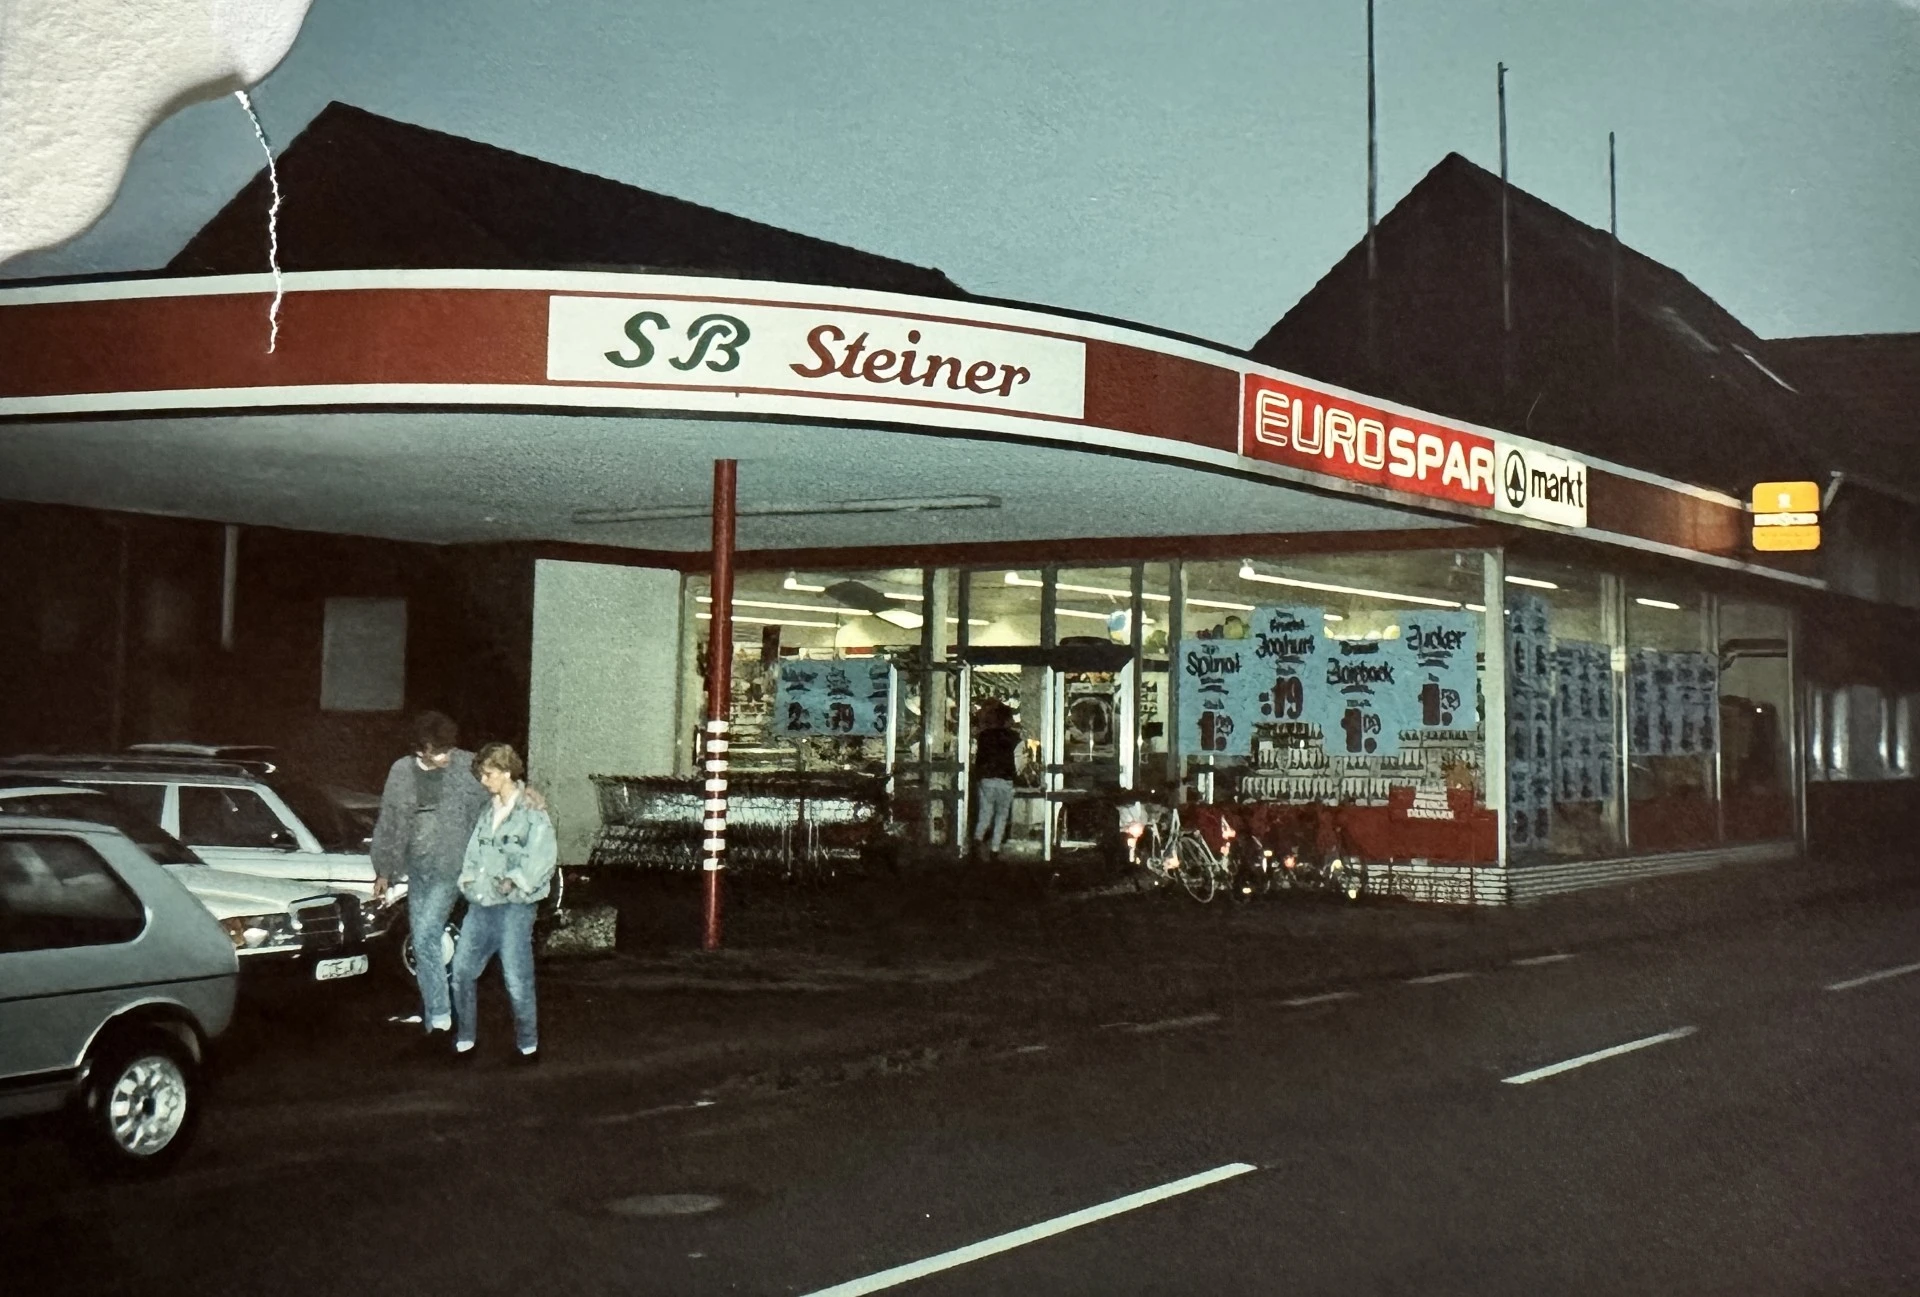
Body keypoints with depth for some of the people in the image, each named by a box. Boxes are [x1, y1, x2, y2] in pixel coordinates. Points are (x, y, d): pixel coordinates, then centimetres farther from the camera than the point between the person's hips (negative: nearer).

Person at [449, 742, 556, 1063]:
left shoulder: (532, 813, -7)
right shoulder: (487, 813, 16)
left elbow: (543, 856, -16)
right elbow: (474, 852, 17)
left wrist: (515, 880, -21)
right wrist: (468, 877, 1)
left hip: (514, 906, -7)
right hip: (480, 904, 7)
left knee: (517, 980, -7)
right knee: (462, 970, 8)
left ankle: (528, 1045, 7)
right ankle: (464, 1039, 22)